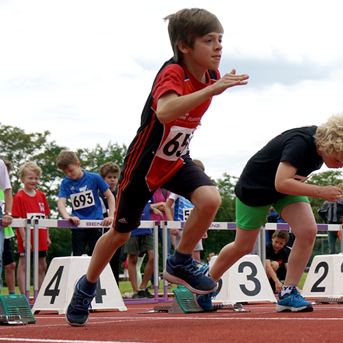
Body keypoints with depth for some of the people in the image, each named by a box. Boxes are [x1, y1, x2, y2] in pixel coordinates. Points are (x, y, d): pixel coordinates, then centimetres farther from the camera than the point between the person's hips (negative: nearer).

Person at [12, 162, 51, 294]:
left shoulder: (41, 196, 10)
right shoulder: (19, 197, -7)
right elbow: (18, 220, -11)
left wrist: (47, 236, 11)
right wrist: (24, 239, -16)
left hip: (41, 238, 6)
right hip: (26, 239, -6)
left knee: (42, 266, 10)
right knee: (23, 265, -3)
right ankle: (24, 295, -3)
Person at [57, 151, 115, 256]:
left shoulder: (94, 178, -4)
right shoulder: (65, 183, 1)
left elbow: (110, 197, 1)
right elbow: (61, 202, -13)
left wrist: (111, 216, -12)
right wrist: (67, 217, -34)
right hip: (78, 226, 1)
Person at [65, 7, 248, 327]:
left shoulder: (213, 76, -7)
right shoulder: (172, 72, -29)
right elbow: (164, 111, -52)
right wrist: (213, 90, -54)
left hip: (176, 161, 5)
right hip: (144, 161, -5)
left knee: (210, 199, -25)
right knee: (121, 232, 10)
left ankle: (179, 264, -3)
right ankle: (87, 286, 37)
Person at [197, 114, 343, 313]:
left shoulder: (322, 143, -13)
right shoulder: (300, 143, -38)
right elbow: (281, 183, -45)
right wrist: (321, 192, -47)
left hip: (289, 187, 6)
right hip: (256, 187, -6)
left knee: (308, 231, -18)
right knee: (243, 247, 8)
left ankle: (287, 294, -11)